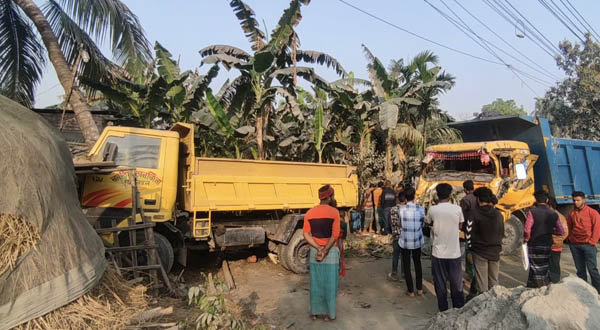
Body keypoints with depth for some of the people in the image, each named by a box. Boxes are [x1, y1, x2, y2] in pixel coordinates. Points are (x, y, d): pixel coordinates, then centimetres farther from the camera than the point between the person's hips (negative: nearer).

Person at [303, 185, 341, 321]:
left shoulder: (309, 213, 1)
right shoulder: (334, 212, -12)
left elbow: (306, 235, -4)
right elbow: (335, 235, -18)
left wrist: (319, 248, -9)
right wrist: (325, 251, -13)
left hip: (314, 251, 4)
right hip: (331, 251, -4)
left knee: (315, 283, 15)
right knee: (330, 284, 9)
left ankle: (315, 312, 26)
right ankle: (328, 313, 20)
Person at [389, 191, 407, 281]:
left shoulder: (393, 209, -10)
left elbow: (393, 223, -10)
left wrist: (394, 234, 0)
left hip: (397, 236, -1)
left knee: (395, 255, 8)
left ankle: (394, 274, 14)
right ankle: (404, 273, 24)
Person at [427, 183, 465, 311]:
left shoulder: (433, 209, -10)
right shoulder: (457, 209, -8)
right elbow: (460, 226, 7)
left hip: (438, 253, -1)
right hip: (454, 252, 1)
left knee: (440, 284, 11)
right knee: (456, 284, 15)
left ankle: (444, 311, 19)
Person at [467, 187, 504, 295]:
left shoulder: (474, 213, -13)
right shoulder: (498, 214, 2)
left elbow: (469, 232, -13)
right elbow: (502, 233, 11)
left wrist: (470, 248, 0)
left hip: (480, 252, -4)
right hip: (495, 252, 5)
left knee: (482, 282, 3)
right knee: (494, 281, 16)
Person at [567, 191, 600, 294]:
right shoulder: (572, 213, 10)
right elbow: (568, 227, 16)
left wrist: (592, 241, -11)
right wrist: (570, 239, 6)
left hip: (588, 244, -4)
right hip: (574, 245, 4)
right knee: (580, 268, 10)